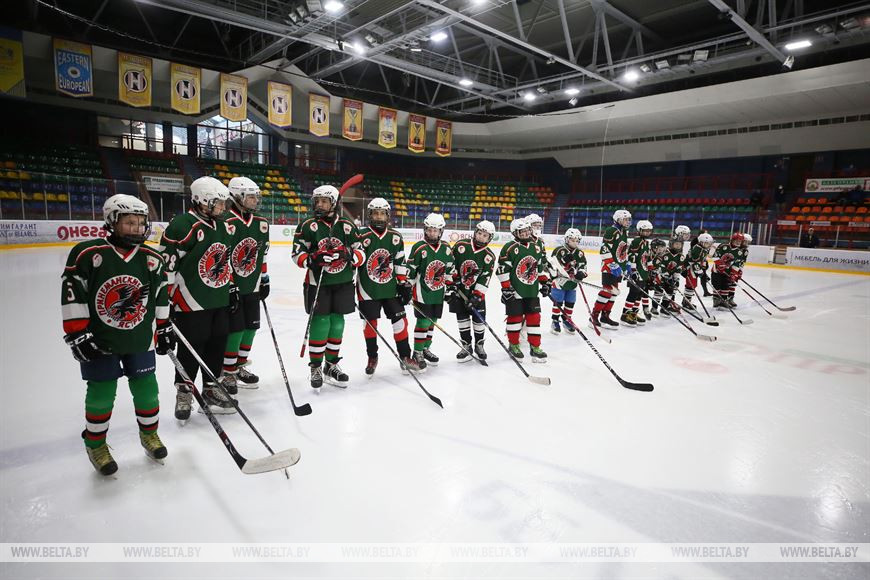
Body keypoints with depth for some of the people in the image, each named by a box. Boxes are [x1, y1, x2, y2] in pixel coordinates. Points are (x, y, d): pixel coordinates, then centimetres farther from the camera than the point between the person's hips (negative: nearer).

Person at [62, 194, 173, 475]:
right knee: (101, 394, 4)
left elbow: (161, 297, 9)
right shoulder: (87, 254, -13)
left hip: (140, 339, 3)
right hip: (99, 341, -3)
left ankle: (149, 433, 31)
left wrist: (165, 329, 11)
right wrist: (78, 335, -12)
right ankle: (95, 445, 27)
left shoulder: (152, 260, -1)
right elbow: (71, 297, -11)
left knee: (146, 388, 9)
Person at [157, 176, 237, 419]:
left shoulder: (223, 227, 11)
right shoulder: (182, 226, -15)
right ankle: (183, 392, 22)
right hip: (191, 303, -7)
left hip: (219, 301, 8)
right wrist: (166, 298, -13)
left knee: (217, 344, 12)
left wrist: (231, 287, 19)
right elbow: (164, 263, -15)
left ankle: (211, 389, 27)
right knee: (191, 349, 3)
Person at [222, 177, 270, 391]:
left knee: (251, 327, 11)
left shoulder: (261, 224, 8)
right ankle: (228, 373, 11)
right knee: (235, 329, -5)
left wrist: (264, 281, 14)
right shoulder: (226, 224, -15)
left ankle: (239, 366, 27)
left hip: (252, 287, 7)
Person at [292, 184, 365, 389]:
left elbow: (361, 254, 2)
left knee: (337, 322, 7)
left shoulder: (347, 226, 3)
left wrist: (350, 255, -19)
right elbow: (297, 253, -4)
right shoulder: (308, 226, -2)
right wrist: (312, 260, -23)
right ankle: (315, 367, 9)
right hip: (317, 282, -3)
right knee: (320, 322, -6)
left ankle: (331, 365, 21)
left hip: (343, 282, 3)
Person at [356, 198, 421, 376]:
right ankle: (372, 357, 22)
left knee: (400, 320, 3)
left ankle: (405, 355, 17)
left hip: (391, 289, 3)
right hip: (368, 290, -3)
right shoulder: (362, 237, -8)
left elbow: (401, 263, 9)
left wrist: (404, 284, 5)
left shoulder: (395, 237, 3)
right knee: (370, 323, 4)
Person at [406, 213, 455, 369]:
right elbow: (409, 271, -10)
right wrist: (407, 290, -11)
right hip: (422, 293, -5)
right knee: (423, 322, -4)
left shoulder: (446, 249, 5)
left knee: (432, 321, 13)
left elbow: (449, 270, 15)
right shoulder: (419, 248, -12)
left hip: (438, 293, 5)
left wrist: (449, 288, 14)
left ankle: (425, 348, 28)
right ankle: (417, 352, 9)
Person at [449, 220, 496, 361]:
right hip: (458, 290, 0)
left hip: (477, 292, 0)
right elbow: (451, 265, -1)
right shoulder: (460, 246, -7)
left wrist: (477, 296, -18)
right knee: (462, 318, 4)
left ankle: (479, 345, 24)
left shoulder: (489, 256, -7)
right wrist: (451, 282, -5)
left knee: (479, 319, 3)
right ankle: (467, 346, 16)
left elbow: (484, 279, -11)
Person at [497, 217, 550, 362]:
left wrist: (545, 282, 16)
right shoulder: (510, 248, -12)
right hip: (514, 291, -5)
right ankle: (514, 345, 21)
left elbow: (541, 267, 20)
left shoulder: (536, 248, 9)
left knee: (534, 317, 6)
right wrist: (506, 287, -16)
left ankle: (535, 347, 14)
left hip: (532, 291, 6)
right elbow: (502, 269, -13)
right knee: (515, 317, 4)